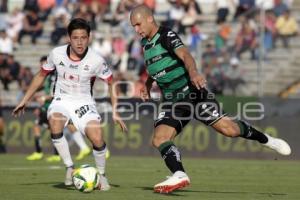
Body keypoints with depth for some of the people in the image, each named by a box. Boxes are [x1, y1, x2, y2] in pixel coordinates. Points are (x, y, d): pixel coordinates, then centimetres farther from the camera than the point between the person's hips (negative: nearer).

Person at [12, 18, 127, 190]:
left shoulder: (96, 60, -17)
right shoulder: (57, 54, -11)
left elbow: (111, 83, -3)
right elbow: (41, 75, 6)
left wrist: (115, 112, -9)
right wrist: (25, 100, 7)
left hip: (84, 103, -1)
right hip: (62, 100, 1)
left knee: (97, 139, -22)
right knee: (55, 125, -33)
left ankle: (101, 175, 8)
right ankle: (70, 168, -14)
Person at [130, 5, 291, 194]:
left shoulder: (167, 35, -12)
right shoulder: (145, 43, 12)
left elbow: (184, 55, -31)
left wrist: (193, 72, -52)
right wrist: (148, 84, 19)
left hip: (191, 92, -7)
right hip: (172, 101, 7)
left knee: (227, 128, -13)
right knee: (159, 139, -15)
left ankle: (265, 139, 9)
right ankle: (179, 176, -26)